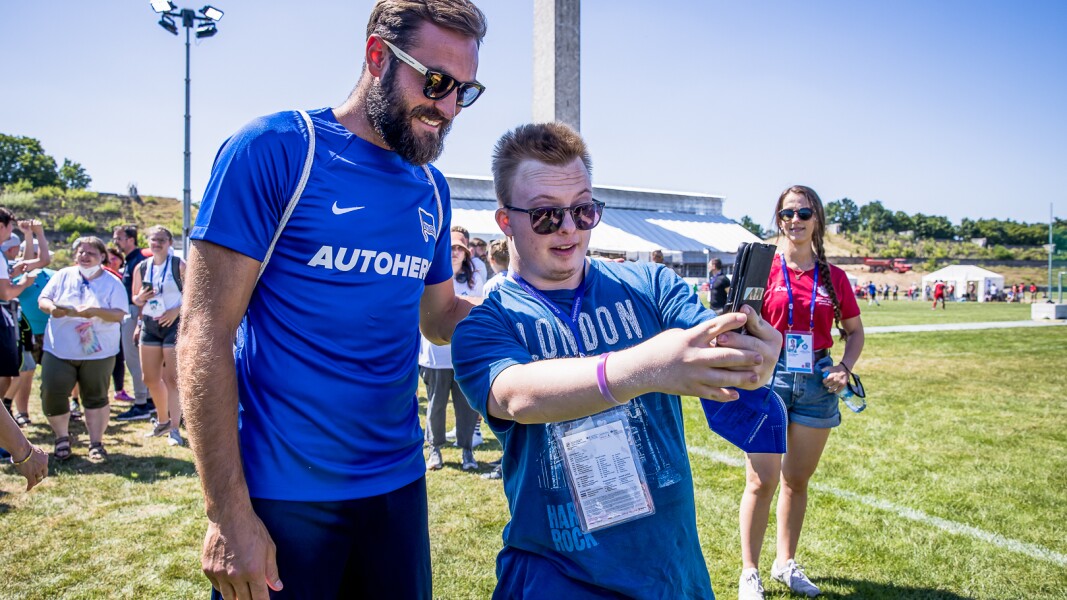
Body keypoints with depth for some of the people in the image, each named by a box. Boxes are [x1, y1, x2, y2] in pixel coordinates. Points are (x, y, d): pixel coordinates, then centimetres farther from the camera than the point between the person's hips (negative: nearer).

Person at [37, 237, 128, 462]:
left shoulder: (112, 283, 0)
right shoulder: (63, 276, 7)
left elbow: (119, 314, -8)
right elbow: (42, 299, 7)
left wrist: (96, 311, -26)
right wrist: (51, 307, -16)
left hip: (98, 352, -2)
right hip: (59, 351, 2)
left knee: (96, 397, 4)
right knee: (51, 394, -4)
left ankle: (96, 443, 14)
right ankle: (62, 438, 17)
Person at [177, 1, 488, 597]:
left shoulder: (431, 189, 6)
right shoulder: (274, 149, -11)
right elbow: (204, 334, -13)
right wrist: (229, 515, -16)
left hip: (399, 483, 6)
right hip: (283, 496, -5)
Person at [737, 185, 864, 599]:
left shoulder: (833, 277, 6)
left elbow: (854, 331, 16)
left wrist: (845, 368, 0)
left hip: (816, 383, 3)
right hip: (768, 379, -3)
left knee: (797, 481, 14)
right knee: (762, 482, -3)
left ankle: (786, 563, 31)